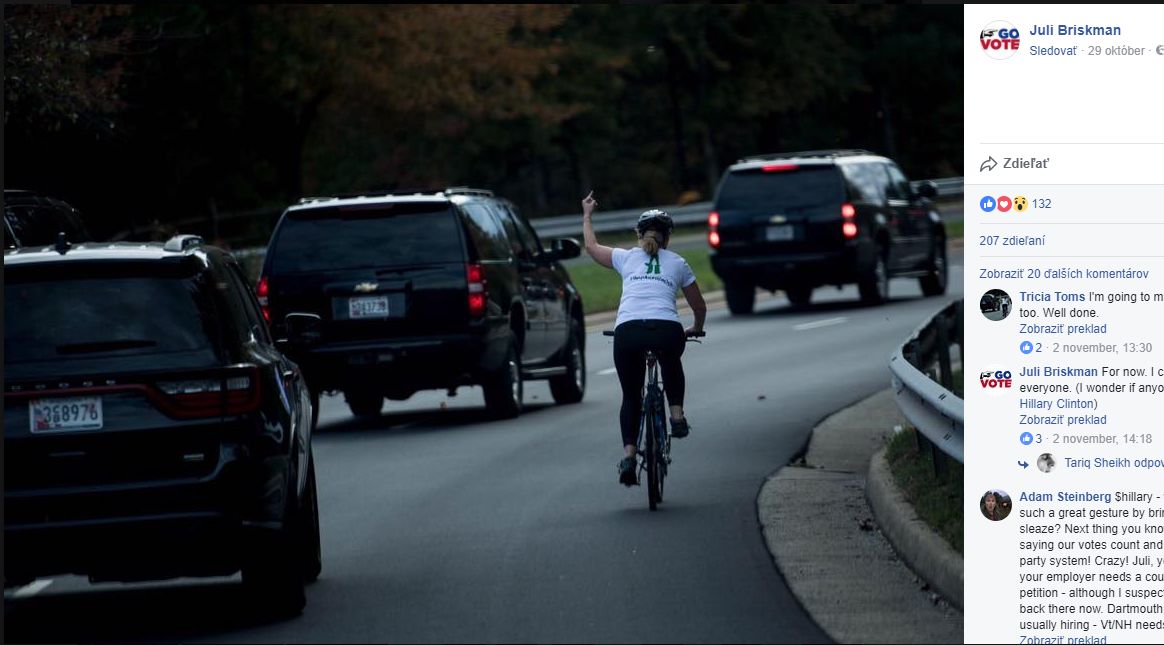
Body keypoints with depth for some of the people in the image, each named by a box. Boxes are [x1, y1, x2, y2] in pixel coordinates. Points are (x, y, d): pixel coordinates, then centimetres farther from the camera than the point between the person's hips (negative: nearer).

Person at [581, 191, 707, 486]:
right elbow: (699, 306, 30)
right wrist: (696, 328, 51)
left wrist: (587, 215, 55)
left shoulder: (626, 258, 21)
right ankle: (677, 414, 22)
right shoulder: (677, 263, 21)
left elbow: (591, 246, 39)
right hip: (667, 331, 0)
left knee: (631, 396, 15)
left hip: (628, 331, 0)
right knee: (672, 366, 37)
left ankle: (628, 454, 0)